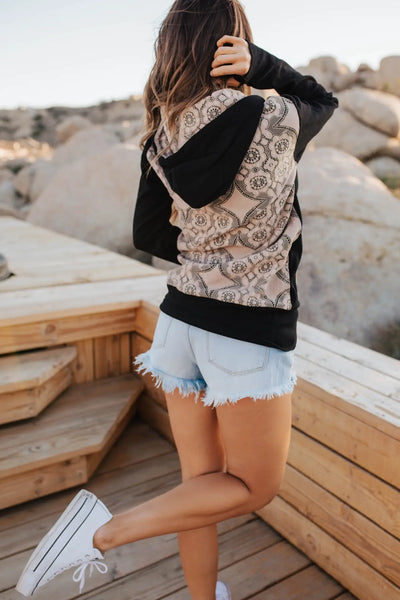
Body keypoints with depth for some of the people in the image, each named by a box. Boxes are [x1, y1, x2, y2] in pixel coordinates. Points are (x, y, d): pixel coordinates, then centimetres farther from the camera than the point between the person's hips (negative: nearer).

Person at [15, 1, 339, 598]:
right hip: (250, 333, -5)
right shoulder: (276, 122, -13)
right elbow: (322, 98, 9)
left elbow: (149, 234, 8)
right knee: (253, 486, 15)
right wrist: (257, 61, -5)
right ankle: (105, 530, 2)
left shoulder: (165, 135, -1)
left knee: (201, 478, 20)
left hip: (181, 318, 6)